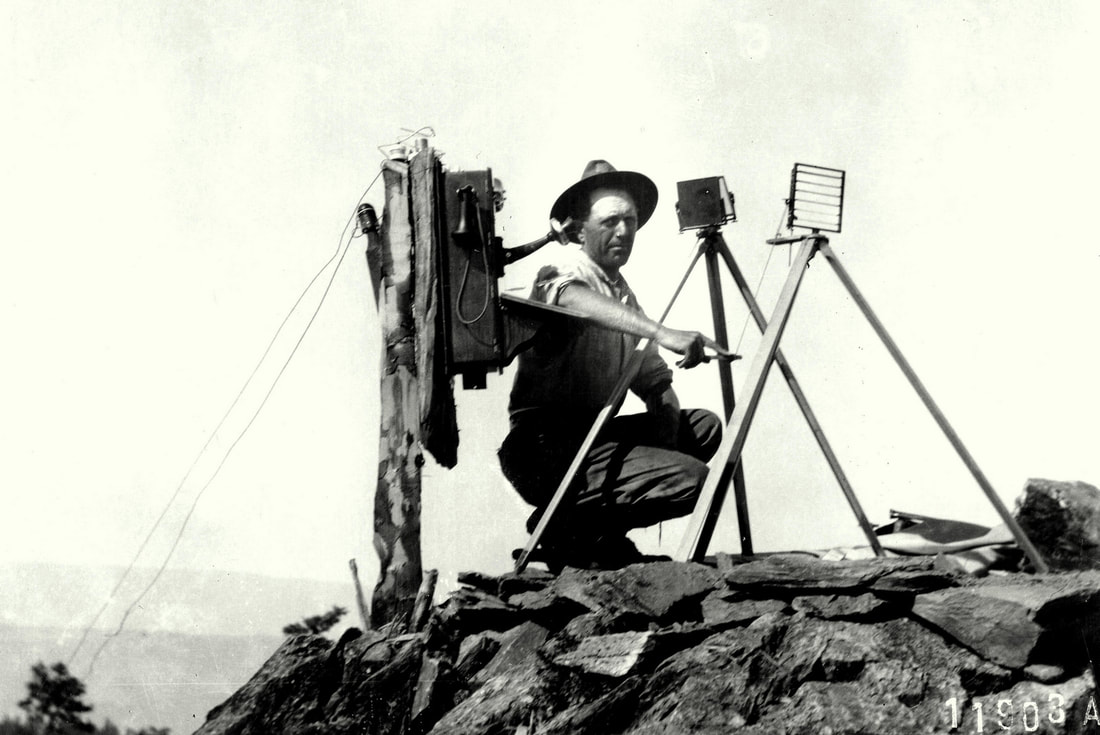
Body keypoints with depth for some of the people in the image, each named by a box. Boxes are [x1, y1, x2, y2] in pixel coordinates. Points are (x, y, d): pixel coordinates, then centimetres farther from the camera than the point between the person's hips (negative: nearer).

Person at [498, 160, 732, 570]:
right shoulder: (567, 271, -11)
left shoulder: (621, 290, 16)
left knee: (704, 426, 11)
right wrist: (661, 333, -51)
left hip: (587, 434, 9)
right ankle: (566, 529, -5)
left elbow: (654, 381, 17)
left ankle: (599, 532, 8)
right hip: (546, 452, -9)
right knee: (690, 477, -20)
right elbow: (573, 300, -39)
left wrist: (668, 420, -6)